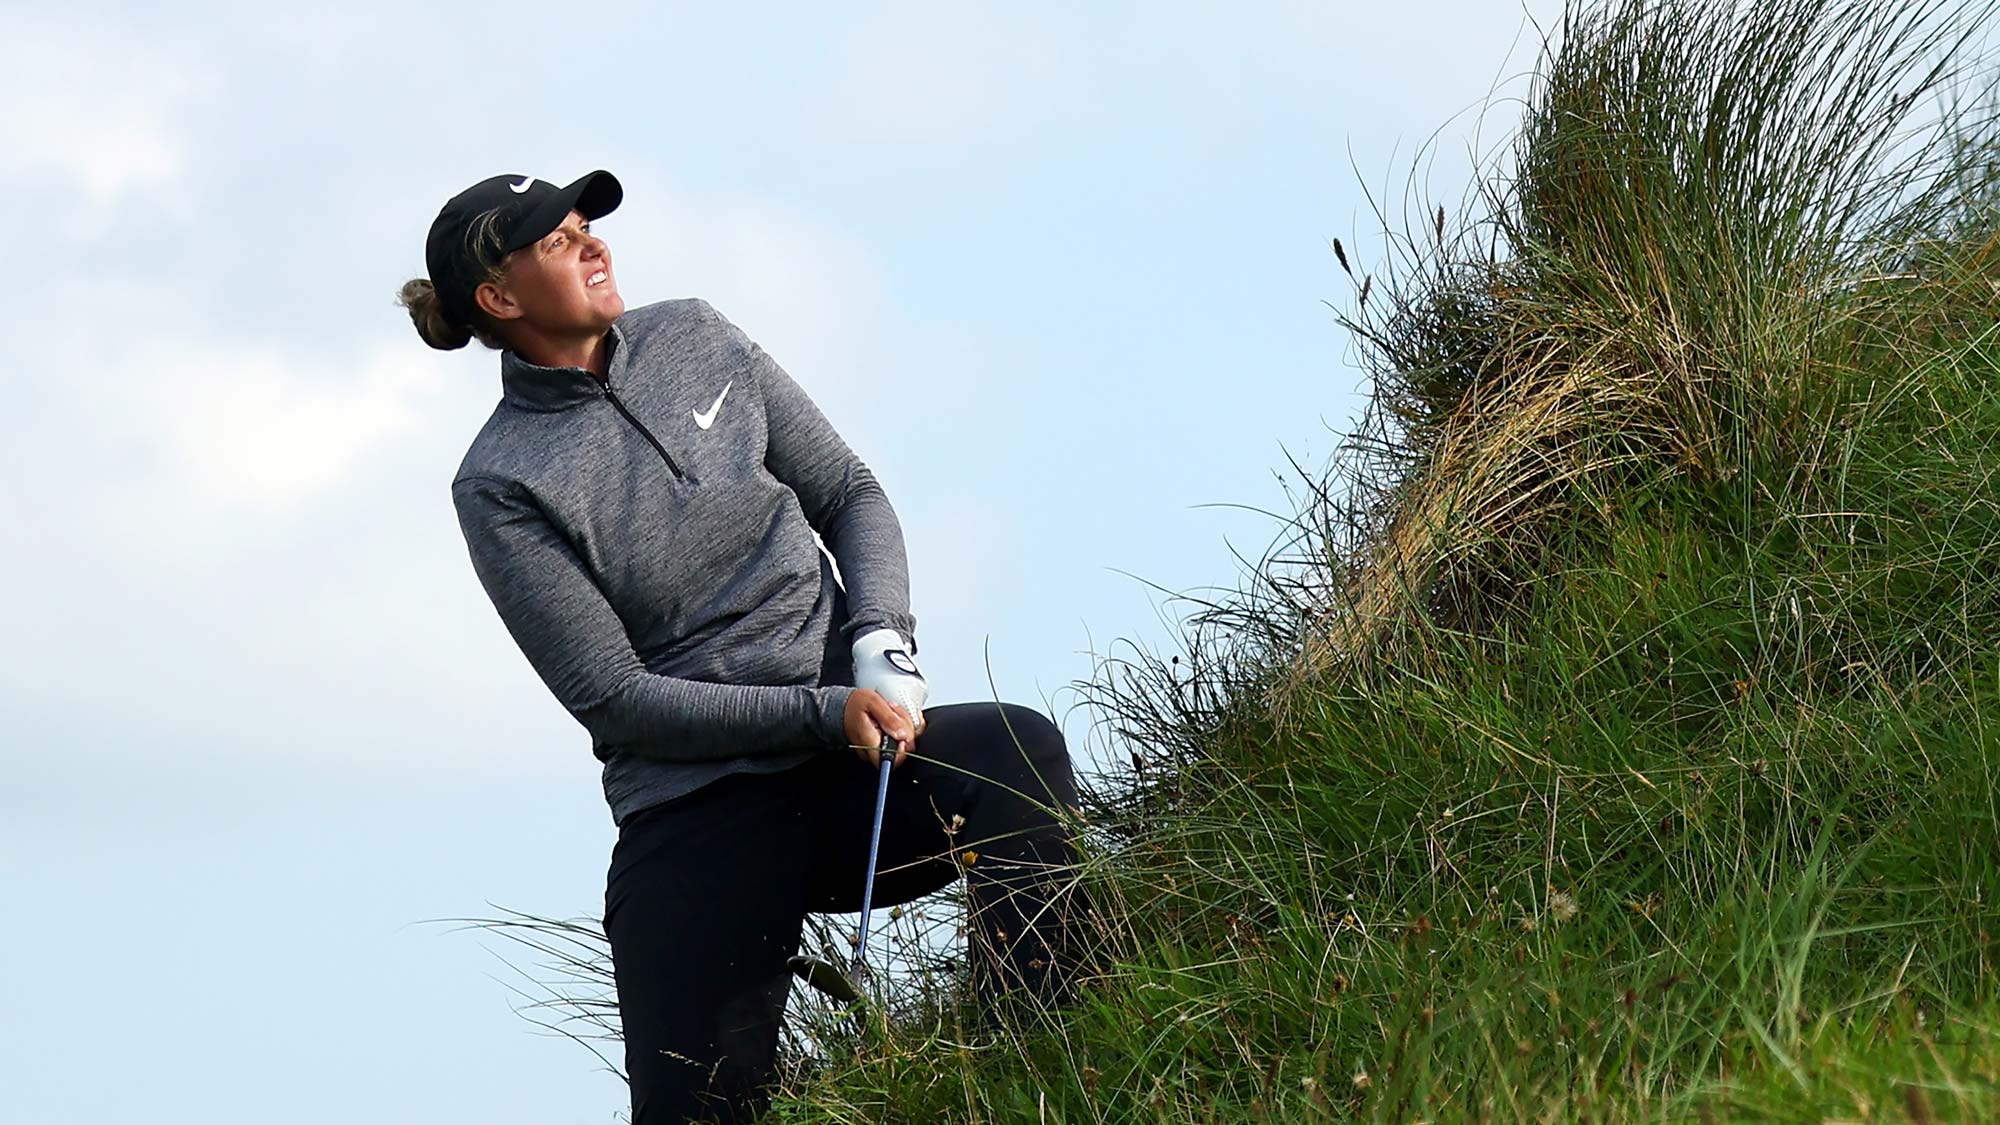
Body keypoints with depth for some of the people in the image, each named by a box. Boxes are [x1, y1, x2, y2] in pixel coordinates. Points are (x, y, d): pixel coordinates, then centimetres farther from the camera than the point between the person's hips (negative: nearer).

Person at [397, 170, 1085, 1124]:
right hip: (697, 818, -3)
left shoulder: (691, 340, 9)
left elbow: (849, 494, 13)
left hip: (848, 758, 3)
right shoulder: (501, 489, -6)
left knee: (1019, 751, -29)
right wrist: (825, 713, -17)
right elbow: (615, 697, -10)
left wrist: (882, 641, -7)